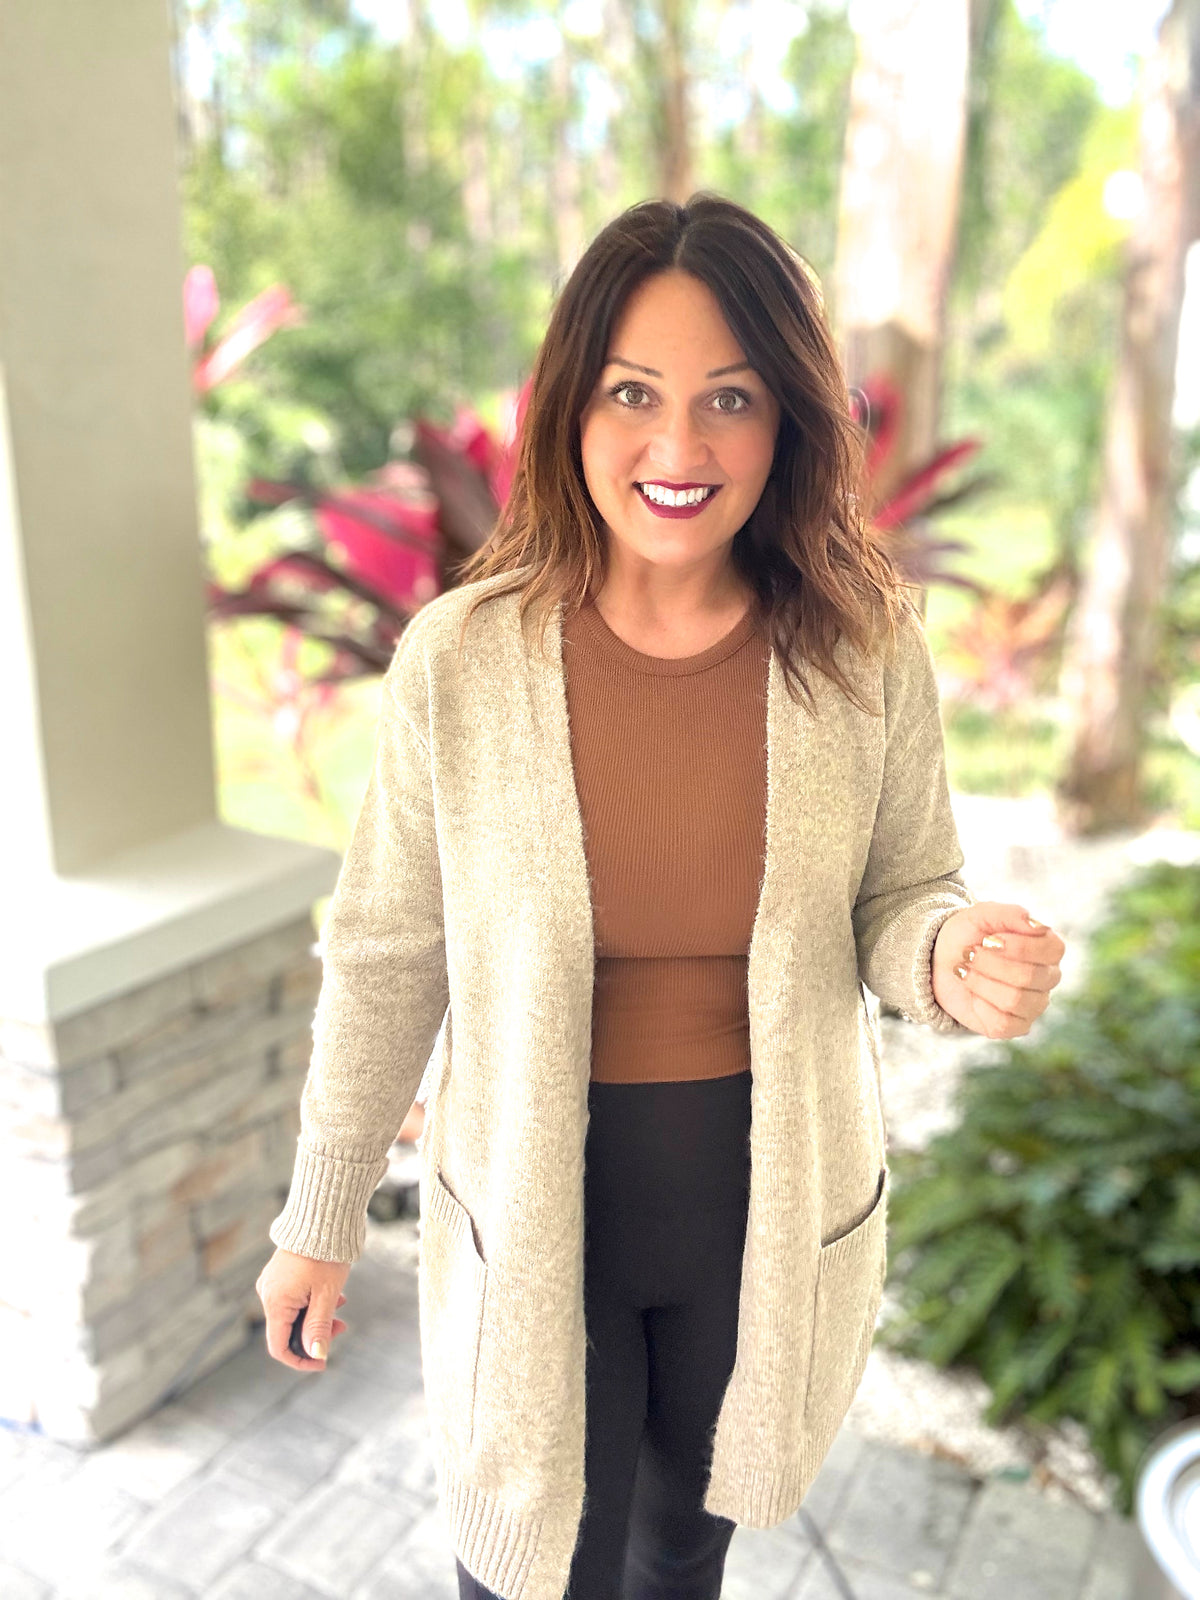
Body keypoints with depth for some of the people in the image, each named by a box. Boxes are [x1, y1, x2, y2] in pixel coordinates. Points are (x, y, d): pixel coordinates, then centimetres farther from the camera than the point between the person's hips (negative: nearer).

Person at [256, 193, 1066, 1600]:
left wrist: (957, 959, -24)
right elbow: (388, 958, -7)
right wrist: (321, 1215, 2)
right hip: (533, 1205, -1)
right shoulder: (459, 657, -16)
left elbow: (901, 895, 0)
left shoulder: (866, 652, -13)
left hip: (772, 1205, 2)